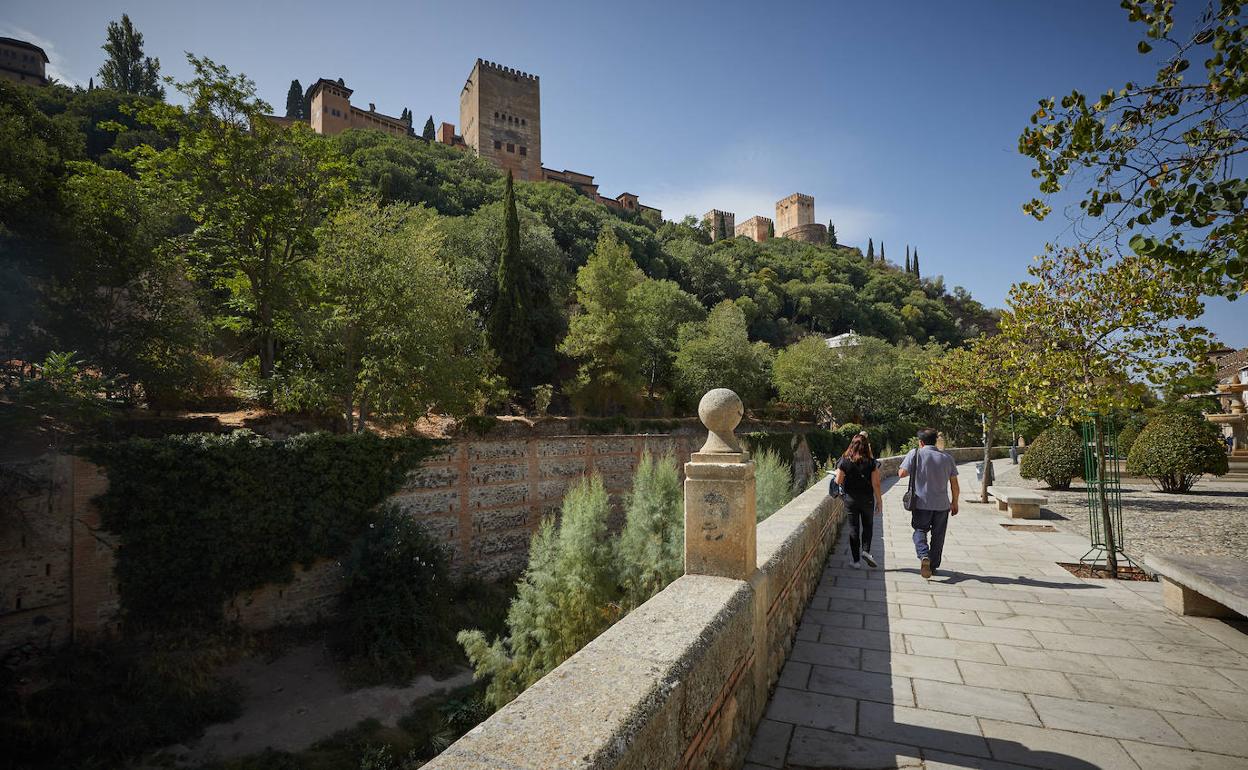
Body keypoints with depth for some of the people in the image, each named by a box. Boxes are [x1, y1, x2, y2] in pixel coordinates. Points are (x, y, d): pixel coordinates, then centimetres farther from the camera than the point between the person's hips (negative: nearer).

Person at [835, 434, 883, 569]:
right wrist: (879, 500, 2)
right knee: (867, 526, 20)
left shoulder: (844, 461, -9)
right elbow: (875, 484, -9)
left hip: (850, 499, 0)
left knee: (853, 529, 8)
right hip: (867, 499, 0)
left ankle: (856, 561, 11)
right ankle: (866, 551, 3)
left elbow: (838, 481, -7)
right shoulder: (872, 462, -10)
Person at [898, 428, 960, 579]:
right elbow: (954, 483, 5)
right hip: (942, 504, 3)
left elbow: (902, 473, -13)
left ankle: (924, 555, -15)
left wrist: (912, 470, 10)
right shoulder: (947, 458, 2)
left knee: (920, 531, 10)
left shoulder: (915, 454, -7)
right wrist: (954, 502, 16)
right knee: (938, 535, 14)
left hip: (921, 503, -2)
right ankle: (934, 566, 23)